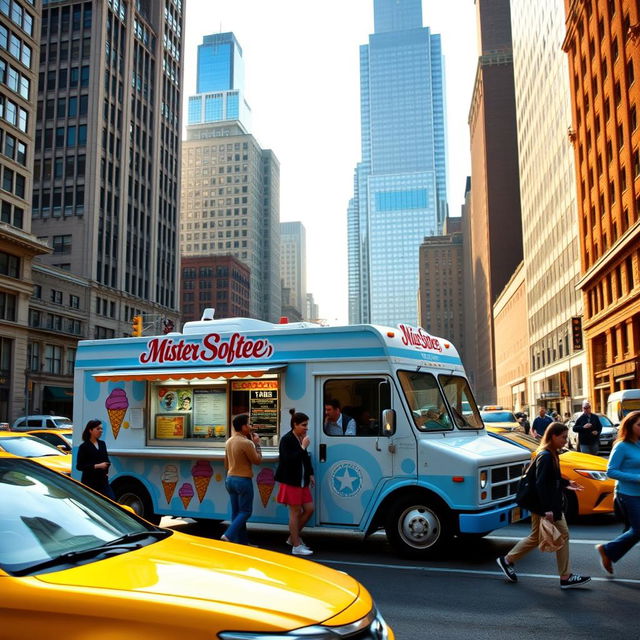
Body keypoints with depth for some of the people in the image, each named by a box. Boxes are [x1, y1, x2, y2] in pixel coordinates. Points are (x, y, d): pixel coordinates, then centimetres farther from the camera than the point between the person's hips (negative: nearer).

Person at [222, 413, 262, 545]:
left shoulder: (229, 441, 8)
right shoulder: (247, 443, -19)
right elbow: (257, 460, -8)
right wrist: (257, 444, 1)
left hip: (230, 479, 8)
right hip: (243, 480, -8)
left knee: (236, 512, 11)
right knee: (245, 512, 1)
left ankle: (241, 541, 15)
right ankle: (229, 535, -11)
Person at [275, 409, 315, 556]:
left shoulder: (302, 438, 7)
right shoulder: (286, 439, -15)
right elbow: (289, 460, -24)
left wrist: (310, 474, 10)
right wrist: (303, 447, -22)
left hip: (302, 481, 8)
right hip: (291, 481, -8)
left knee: (309, 509, 9)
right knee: (295, 512, -1)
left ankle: (293, 537, 25)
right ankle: (296, 546, 10)